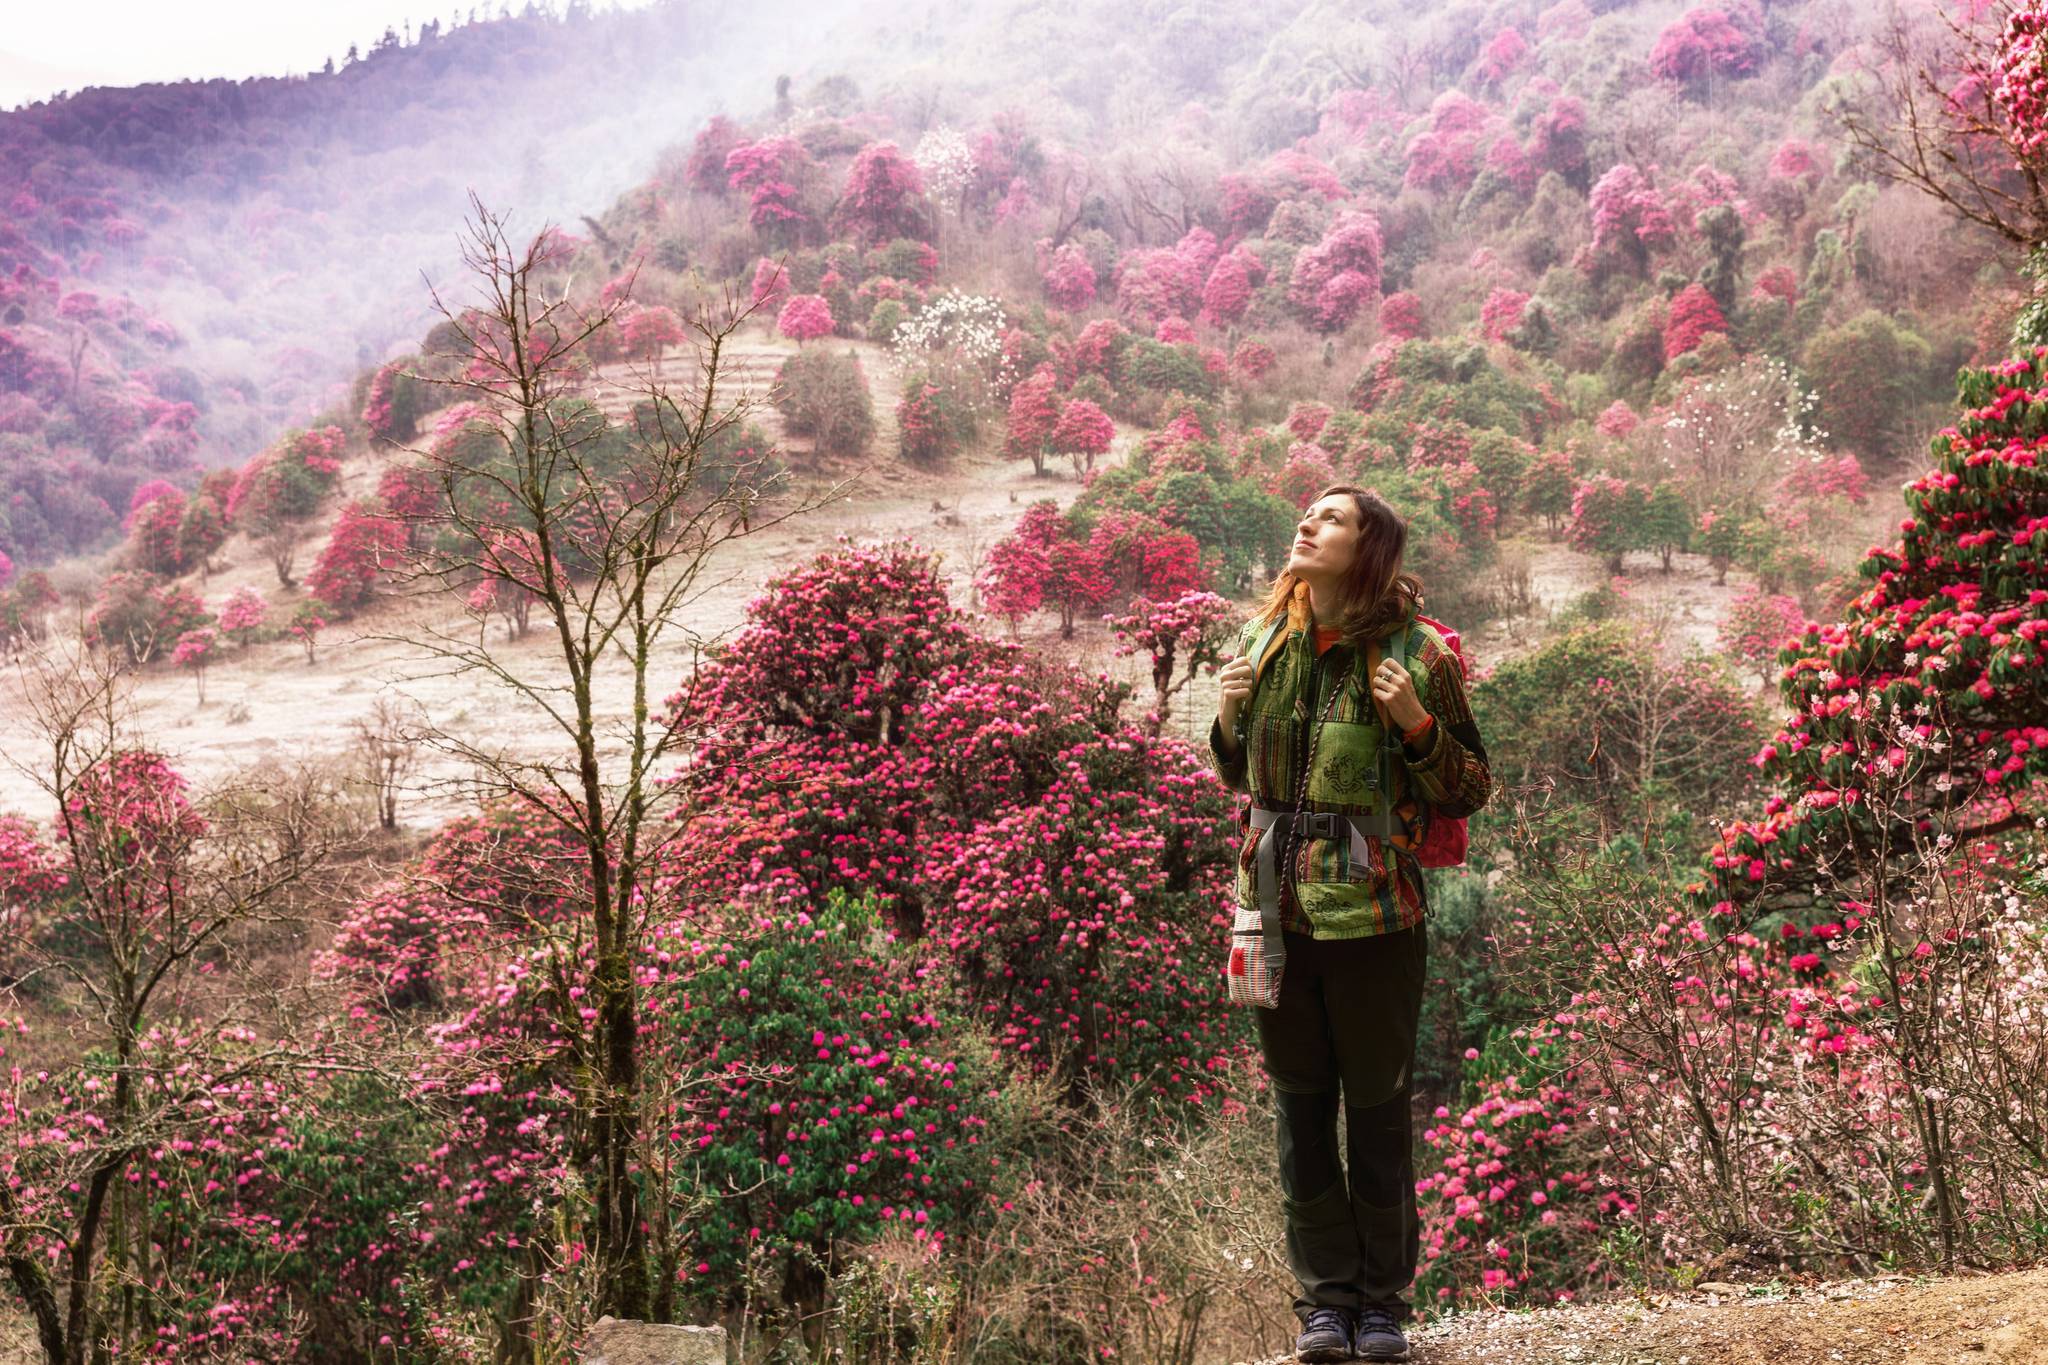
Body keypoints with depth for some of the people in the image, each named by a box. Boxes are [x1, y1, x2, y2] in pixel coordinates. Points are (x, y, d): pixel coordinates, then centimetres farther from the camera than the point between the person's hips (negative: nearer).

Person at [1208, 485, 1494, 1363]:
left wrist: (1415, 725, -20)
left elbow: (1469, 792, -3)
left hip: (1373, 919, -4)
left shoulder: (1416, 655, -8)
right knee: (1300, 1112, 11)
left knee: (1378, 1110, 6)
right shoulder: (1265, 643, 6)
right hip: (1277, 911, 4)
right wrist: (1230, 721, -3)